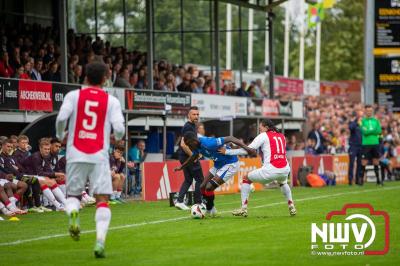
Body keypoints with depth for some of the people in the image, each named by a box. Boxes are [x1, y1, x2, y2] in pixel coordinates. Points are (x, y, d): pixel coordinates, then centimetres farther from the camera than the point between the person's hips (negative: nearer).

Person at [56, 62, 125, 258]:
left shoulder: (73, 96, 4)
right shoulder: (111, 101, 4)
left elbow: (61, 118, -9)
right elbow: (119, 129, -4)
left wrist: (60, 135, 11)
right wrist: (117, 137, 19)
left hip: (76, 153, 1)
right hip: (99, 155, -1)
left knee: (73, 194, 17)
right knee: (102, 199, 0)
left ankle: (72, 213, -18)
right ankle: (100, 241, -18)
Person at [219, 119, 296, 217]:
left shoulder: (263, 136, 5)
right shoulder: (282, 136, 19)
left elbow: (247, 150, 2)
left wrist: (227, 152, 8)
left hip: (271, 169, -5)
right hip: (285, 169, 5)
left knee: (246, 179, 15)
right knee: (283, 182, 41)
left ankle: (243, 209, 9)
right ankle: (291, 207, 32)